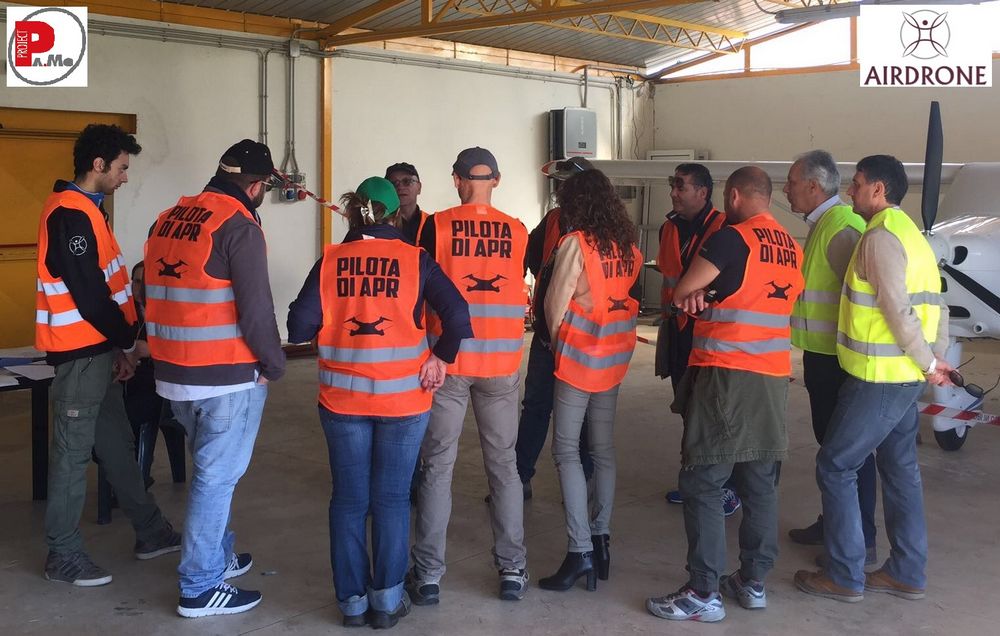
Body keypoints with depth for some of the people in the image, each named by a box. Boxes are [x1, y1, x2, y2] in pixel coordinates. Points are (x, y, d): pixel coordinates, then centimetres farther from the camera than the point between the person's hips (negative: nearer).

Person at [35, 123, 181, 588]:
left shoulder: (85, 210, 14)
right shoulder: (70, 215, -18)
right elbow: (88, 294, -21)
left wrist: (120, 345, 11)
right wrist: (128, 342, -9)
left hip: (97, 348, 10)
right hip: (80, 351, -10)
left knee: (116, 442, 16)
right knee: (74, 450, -1)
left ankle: (150, 532, 27)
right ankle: (63, 555, 10)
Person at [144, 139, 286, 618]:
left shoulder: (167, 219, 9)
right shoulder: (239, 226, -15)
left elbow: (156, 296, 14)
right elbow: (256, 310, -19)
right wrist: (274, 364, -5)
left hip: (174, 373, 8)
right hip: (228, 377, -8)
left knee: (209, 467, 23)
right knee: (217, 476, 2)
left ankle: (218, 556, 37)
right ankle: (201, 587, 10)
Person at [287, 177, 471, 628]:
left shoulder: (329, 261, -2)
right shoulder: (414, 260, -4)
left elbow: (300, 326, -5)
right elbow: (456, 313, -13)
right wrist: (441, 355, 0)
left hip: (342, 399, 1)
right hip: (403, 397, -1)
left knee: (348, 500, 11)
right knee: (391, 499, 9)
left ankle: (352, 600, 18)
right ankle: (387, 600, 15)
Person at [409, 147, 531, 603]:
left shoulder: (436, 227, -5)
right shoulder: (517, 231, 1)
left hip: (447, 361, -2)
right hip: (501, 363, 2)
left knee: (437, 466, 6)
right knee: (504, 465, 11)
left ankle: (428, 574, 9)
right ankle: (513, 570, 16)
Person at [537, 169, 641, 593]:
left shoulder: (576, 242, -13)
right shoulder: (628, 245, 4)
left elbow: (555, 303, -9)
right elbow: (627, 293, 8)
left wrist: (556, 340, 8)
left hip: (578, 356, -6)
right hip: (615, 356, 6)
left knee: (567, 450, -3)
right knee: (604, 450, 13)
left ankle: (580, 550, -9)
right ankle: (600, 540, 17)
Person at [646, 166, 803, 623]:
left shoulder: (732, 238, -10)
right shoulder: (792, 248, 13)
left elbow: (680, 294, -6)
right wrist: (713, 296, 2)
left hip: (725, 375, -8)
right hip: (773, 378, 8)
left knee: (702, 485, -2)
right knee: (760, 485, 13)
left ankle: (703, 594, -1)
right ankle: (753, 582, 20)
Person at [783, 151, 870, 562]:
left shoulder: (841, 228, -19)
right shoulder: (821, 225, 15)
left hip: (838, 359, -11)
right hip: (822, 355, 11)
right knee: (829, 440, 19)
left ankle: (860, 541, 6)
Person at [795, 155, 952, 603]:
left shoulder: (880, 236, -16)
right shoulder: (911, 234, 15)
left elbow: (898, 310, -21)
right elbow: (936, 305, 14)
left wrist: (928, 366, -12)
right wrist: (938, 358, 9)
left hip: (879, 379, -9)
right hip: (905, 378, 9)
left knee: (835, 466, 0)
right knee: (900, 469, 14)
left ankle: (845, 576, 5)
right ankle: (907, 573, 23)